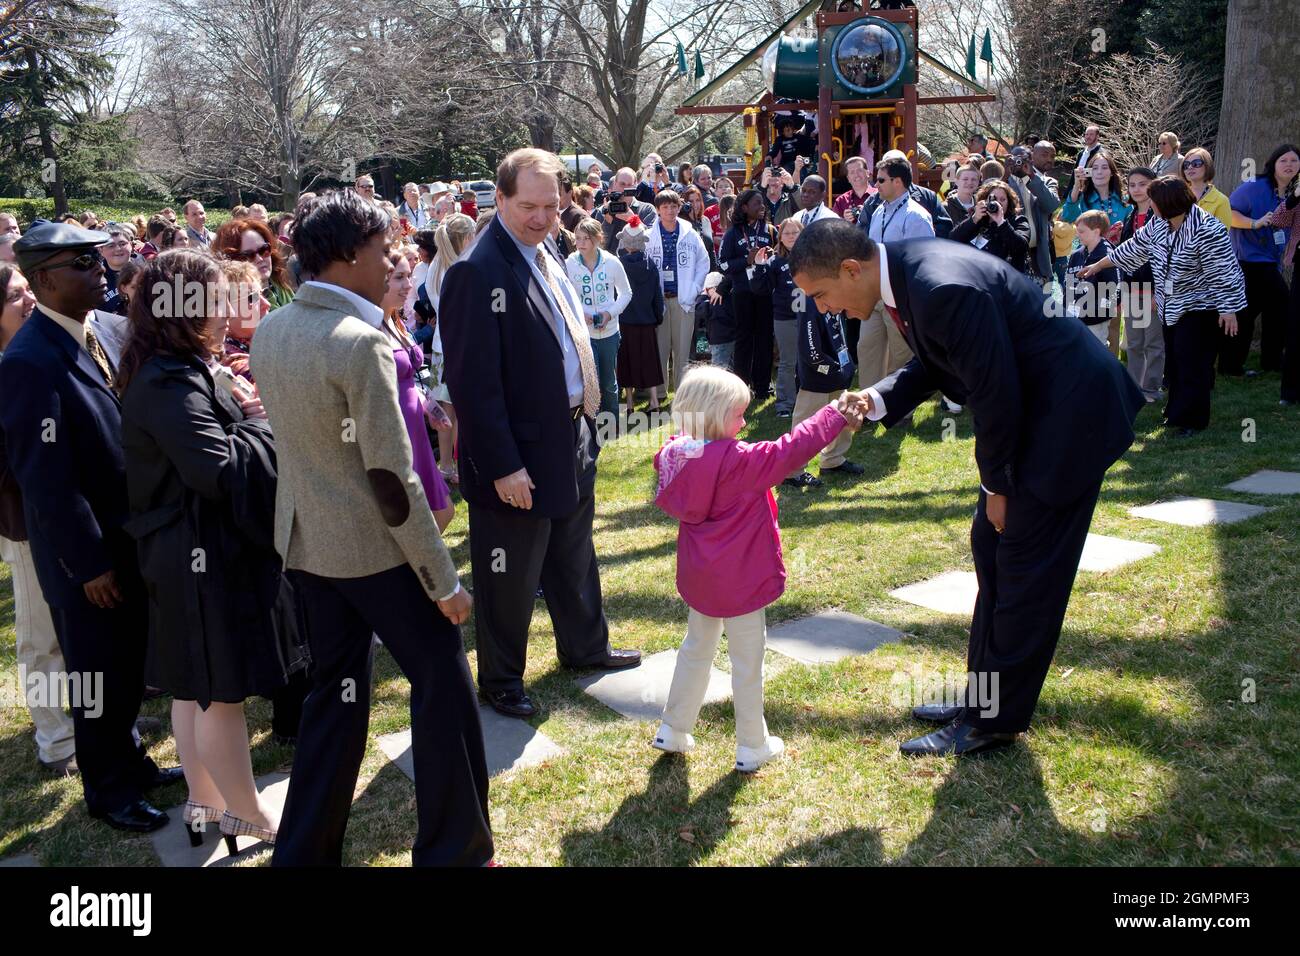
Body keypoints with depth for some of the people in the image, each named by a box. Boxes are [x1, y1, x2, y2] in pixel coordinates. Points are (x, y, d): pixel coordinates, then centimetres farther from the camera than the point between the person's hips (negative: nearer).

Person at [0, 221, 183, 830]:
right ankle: (108, 790, 30)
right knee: (99, 679, 11)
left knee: (131, 669, 21)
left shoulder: (95, 334, 3)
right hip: (88, 556, -7)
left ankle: (129, 762, 41)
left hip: (130, 540, 7)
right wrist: (89, 564, -18)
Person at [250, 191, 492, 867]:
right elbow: (392, 479, -21)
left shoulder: (268, 332, 4)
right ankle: (455, 849, 18)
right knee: (443, 682, 7)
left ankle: (305, 851, 28)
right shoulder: (361, 342, -21)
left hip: (304, 540, 8)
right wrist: (444, 580, -15)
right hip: (374, 546, -8)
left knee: (335, 690, 19)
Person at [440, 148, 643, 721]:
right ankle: (500, 679, 28)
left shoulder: (543, 255, 7)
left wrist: (584, 415, 13)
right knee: (511, 578, 8)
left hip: (570, 440, 9)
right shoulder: (479, 271, -21)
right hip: (517, 458, -9)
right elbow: (472, 382, -24)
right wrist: (502, 466, -23)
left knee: (574, 559, 25)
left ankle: (584, 646, 45)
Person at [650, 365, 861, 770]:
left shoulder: (674, 455, -4)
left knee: (696, 648, 23)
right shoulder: (738, 462, -24)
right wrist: (836, 416, -14)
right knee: (747, 661, 8)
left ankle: (673, 730, 31)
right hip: (740, 581, -7)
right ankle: (752, 747, 20)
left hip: (699, 578, 7)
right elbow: (789, 451, -23)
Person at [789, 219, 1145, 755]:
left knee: (1025, 566, -2)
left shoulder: (944, 288, -31)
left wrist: (998, 487, -11)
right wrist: (877, 399, -7)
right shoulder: (905, 271, -1)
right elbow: (935, 363, 11)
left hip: (1068, 409, -10)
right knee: (991, 547, 15)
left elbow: (995, 393, -25)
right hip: (1030, 407, 10)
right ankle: (985, 693, 29)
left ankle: (993, 721, 11)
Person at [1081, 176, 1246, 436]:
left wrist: (1228, 309, -22)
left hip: (1198, 307, -8)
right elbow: (1133, 247, 15)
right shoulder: (1158, 224, 2)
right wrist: (1098, 265, 20)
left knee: (1192, 365, -7)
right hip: (1171, 307, 8)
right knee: (1173, 362, 13)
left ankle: (1192, 420, 1)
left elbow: (1224, 273, -22)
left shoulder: (1207, 230, -23)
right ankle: (1177, 412, 23)